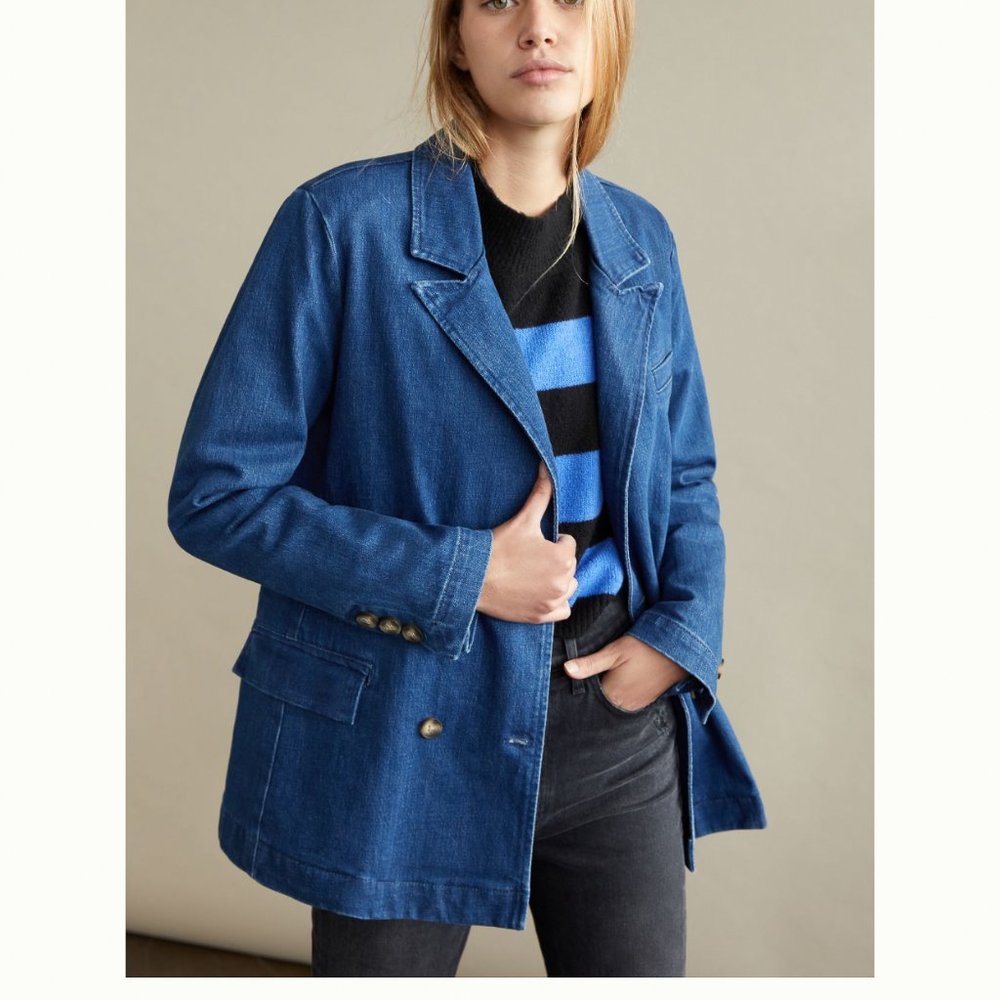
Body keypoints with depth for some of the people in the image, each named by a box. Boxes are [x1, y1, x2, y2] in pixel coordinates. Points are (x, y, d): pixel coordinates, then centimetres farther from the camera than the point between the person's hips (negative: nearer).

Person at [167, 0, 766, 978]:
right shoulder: (343, 221, -12)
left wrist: (681, 633, -4)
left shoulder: (639, 239, 4)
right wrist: (461, 576, -19)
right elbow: (215, 494, -12)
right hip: (407, 739, -3)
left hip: (618, 727, 4)